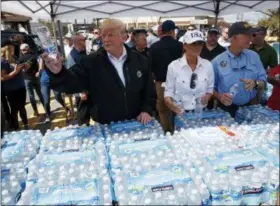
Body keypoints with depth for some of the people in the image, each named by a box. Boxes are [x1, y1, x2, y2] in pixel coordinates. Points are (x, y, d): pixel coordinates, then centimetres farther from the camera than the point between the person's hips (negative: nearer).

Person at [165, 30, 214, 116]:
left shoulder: (208, 65, 1)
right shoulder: (173, 66, -6)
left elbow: (210, 88, 11)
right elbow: (168, 91, -3)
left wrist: (207, 97, -9)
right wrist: (171, 104, -22)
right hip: (180, 113, -2)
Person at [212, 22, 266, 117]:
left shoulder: (254, 56, 1)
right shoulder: (217, 61, -9)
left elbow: (262, 79, 5)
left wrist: (255, 83, -16)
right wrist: (219, 96, -22)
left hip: (249, 107, 3)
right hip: (227, 109, -3)